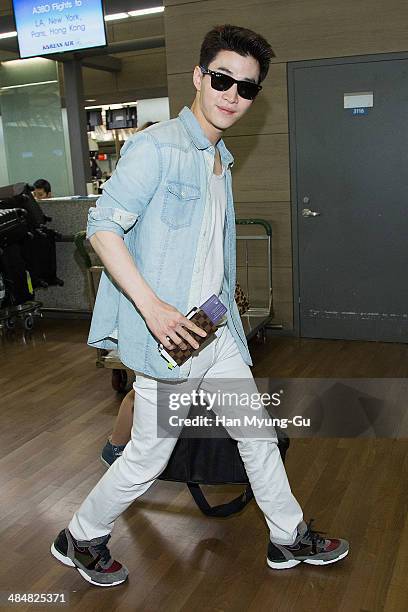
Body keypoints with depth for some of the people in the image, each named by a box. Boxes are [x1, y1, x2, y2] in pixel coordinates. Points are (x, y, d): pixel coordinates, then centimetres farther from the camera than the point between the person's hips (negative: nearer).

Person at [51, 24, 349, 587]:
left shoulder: (220, 159, 15)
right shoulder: (155, 147, -13)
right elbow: (103, 227, -19)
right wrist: (151, 305, -27)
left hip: (217, 330, 8)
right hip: (170, 334, -8)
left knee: (258, 435, 16)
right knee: (149, 457, 4)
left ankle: (289, 539, 36)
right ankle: (80, 540, 30)